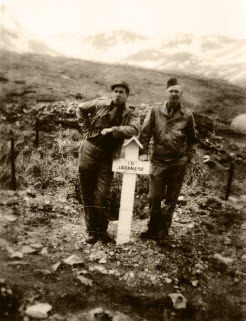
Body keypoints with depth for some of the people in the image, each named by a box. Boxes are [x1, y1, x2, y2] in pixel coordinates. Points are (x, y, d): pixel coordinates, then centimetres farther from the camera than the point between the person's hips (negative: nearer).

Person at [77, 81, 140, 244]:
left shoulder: (131, 113, 0)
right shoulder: (101, 104, 3)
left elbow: (135, 129, -20)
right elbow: (81, 109, 18)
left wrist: (112, 129, -24)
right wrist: (87, 130, 10)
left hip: (108, 158, -1)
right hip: (89, 151, 2)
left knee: (101, 197, -4)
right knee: (88, 195, 6)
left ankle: (102, 230, 17)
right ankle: (92, 231, 19)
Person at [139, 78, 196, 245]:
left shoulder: (187, 115, -1)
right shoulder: (156, 110, -2)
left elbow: (192, 139, 10)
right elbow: (145, 132, 2)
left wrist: (187, 157, 4)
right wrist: (144, 152, -4)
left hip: (179, 163, 0)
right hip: (159, 161, 0)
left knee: (171, 199, 8)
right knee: (154, 197, 5)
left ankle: (163, 233, 22)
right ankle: (153, 229, 25)